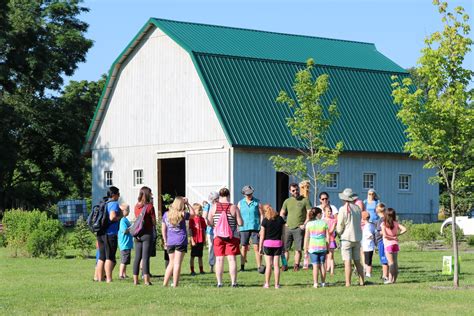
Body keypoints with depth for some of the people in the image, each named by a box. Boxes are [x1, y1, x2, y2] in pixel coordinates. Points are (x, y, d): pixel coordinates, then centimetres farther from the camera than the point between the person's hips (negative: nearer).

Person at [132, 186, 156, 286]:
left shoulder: (136, 206, 5)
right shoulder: (149, 206, -11)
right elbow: (154, 222, -7)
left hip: (138, 235, 5)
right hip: (147, 234, -5)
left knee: (137, 257, 9)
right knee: (146, 257, -5)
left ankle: (135, 279, 11)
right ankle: (146, 280, -6)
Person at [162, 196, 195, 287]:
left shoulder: (166, 214, 5)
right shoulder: (182, 215, -6)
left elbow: (163, 229, 9)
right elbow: (193, 213, 11)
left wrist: (165, 241, 16)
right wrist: (187, 203, 9)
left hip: (170, 242, 4)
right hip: (181, 241, -4)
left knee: (171, 263, 16)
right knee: (177, 263, -3)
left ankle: (165, 283, 12)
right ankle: (175, 285, -5)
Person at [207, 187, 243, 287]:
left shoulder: (214, 207, -1)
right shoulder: (234, 208, -6)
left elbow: (209, 222, 0)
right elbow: (240, 223, -7)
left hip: (218, 237, 1)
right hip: (232, 237, -1)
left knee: (219, 259, 6)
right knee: (231, 259, 1)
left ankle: (219, 282, 5)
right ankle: (233, 282, 1)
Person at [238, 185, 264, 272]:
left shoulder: (257, 202, 4)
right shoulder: (240, 203, 10)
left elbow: (261, 215, 4)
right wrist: (237, 228, 6)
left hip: (255, 228, -2)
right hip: (244, 228, 2)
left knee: (256, 247, -8)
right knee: (243, 247, 3)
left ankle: (259, 267, -9)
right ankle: (242, 266, 11)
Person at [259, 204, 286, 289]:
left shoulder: (265, 220, -7)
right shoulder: (280, 219, 3)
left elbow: (262, 235, -5)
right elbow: (283, 233, 6)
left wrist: (260, 247, 3)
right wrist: (283, 244, 14)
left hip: (268, 243, -2)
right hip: (278, 243, 2)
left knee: (268, 265, 3)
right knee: (276, 265, 5)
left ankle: (267, 284, 6)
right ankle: (277, 284, 5)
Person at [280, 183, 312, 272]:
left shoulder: (305, 200, 2)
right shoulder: (287, 201, 12)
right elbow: (282, 214, 19)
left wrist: (304, 224, -9)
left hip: (299, 228, -3)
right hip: (288, 228, 3)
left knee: (298, 249, -3)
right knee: (285, 248, -1)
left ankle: (296, 265, 3)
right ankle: (284, 265, 5)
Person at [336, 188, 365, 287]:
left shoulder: (343, 209, -13)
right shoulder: (357, 208, 5)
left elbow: (340, 226, -9)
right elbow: (359, 222, 11)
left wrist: (339, 232, 10)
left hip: (346, 238, -6)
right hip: (357, 238, 6)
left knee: (347, 262, -4)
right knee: (357, 261, 14)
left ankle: (348, 283, -6)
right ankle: (361, 281, 14)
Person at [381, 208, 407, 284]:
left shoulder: (383, 224, -10)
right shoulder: (396, 223, 2)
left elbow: (384, 235, -20)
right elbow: (404, 229, -5)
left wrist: (393, 237, -8)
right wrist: (397, 234, 2)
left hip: (388, 245, -4)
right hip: (395, 244, 4)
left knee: (391, 262, -4)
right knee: (395, 262, 12)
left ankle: (390, 279, -5)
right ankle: (394, 279, 15)